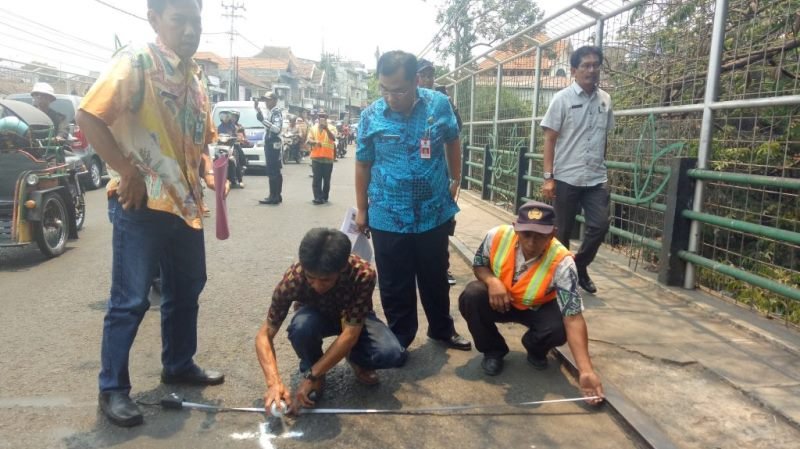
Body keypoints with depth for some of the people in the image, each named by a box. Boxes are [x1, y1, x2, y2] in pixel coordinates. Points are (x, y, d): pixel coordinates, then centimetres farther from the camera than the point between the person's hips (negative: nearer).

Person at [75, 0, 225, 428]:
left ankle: (179, 365, 35)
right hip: (141, 204, -8)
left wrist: (209, 173, 2)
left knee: (186, 290, 17)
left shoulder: (194, 79, 13)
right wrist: (127, 173, -19)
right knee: (130, 300, 0)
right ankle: (112, 388, 16)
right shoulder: (135, 62, -9)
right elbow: (88, 116, -16)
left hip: (185, 204, 8)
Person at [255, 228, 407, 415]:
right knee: (301, 327, -37)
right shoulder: (292, 279, -34)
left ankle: (357, 360, 5)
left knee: (394, 355, -28)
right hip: (316, 316, 1)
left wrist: (310, 376, -37)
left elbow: (351, 333, -34)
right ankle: (314, 368, -5)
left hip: (354, 320, 0)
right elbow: (264, 335, -27)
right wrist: (274, 382, -41)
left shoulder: (363, 274, -37)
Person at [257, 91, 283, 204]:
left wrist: (263, 120, -30)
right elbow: (268, 125, 31)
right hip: (270, 143, 10)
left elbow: (277, 128, -25)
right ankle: (276, 195, 15)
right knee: (275, 171, 11)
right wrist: (257, 110, 25)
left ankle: (273, 196, -11)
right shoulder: (271, 112, 17)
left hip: (273, 144, -10)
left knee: (272, 171, -11)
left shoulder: (276, 112, -12)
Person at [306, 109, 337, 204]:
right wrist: (315, 142, -21)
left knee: (326, 179, 6)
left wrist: (326, 128, -27)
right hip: (316, 157, 1)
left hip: (328, 157, -1)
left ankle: (324, 197, 18)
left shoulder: (331, 127, 4)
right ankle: (318, 198, -3)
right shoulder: (313, 128, 10)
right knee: (316, 179, -4)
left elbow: (333, 138, -14)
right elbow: (308, 140, 0)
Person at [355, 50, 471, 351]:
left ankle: (442, 329, 40)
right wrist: (361, 209, 5)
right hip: (388, 217, -1)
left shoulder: (439, 104, -7)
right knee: (394, 284, 10)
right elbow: (363, 165, 2)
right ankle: (399, 339, 29)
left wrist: (455, 181, 13)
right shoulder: (371, 115, -7)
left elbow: (452, 142, 11)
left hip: (435, 212, 1)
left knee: (435, 276, 18)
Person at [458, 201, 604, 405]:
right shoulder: (497, 236, -27)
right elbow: (479, 264, -5)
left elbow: (573, 318, -34)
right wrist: (492, 281, -30)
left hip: (538, 308, -1)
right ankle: (493, 350, 0)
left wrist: (586, 371, -42)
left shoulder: (562, 263, -32)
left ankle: (536, 350, 9)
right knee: (471, 297, -28)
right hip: (500, 300, 2)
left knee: (558, 330, -32)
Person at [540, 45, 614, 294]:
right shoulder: (562, 99, -5)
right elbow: (549, 139, -7)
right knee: (563, 230, 4)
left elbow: (604, 138, 16)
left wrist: (602, 169, 15)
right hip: (567, 178, -4)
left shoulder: (605, 99, 8)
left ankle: (579, 267, 22)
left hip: (596, 178, 4)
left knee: (600, 226, 0)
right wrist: (548, 177, -13)